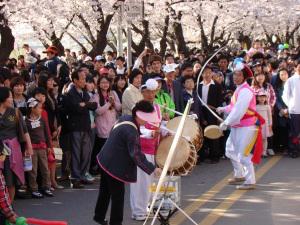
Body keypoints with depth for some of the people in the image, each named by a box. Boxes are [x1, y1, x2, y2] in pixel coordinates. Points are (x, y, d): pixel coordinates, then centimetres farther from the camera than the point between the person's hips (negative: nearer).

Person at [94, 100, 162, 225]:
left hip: (105, 160, 10)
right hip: (115, 166, -10)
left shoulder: (125, 118, -1)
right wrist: (152, 169, -26)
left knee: (105, 191, 24)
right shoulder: (131, 131, -28)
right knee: (118, 195, 2)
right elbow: (136, 154, -28)